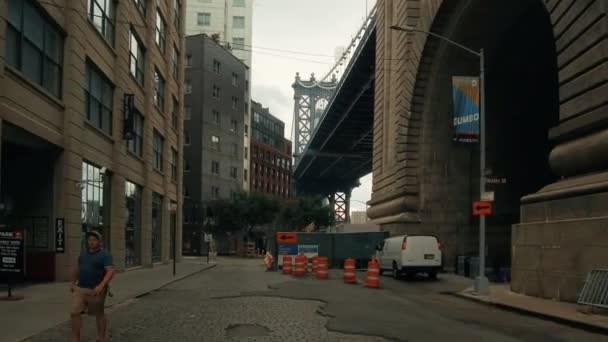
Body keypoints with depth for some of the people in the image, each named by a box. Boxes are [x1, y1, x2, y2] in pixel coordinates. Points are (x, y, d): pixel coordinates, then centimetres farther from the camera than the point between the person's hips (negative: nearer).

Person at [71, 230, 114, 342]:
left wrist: (101, 286, -31)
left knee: (99, 315, 10)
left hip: (96, 290, -5)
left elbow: (110, 271, -20)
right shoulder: (84, 252, 9)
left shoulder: (105, 254, -10)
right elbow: (77, 268, 24)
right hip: (80, 289, 5)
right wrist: (73, 282, 25)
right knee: (74, 313, -6)